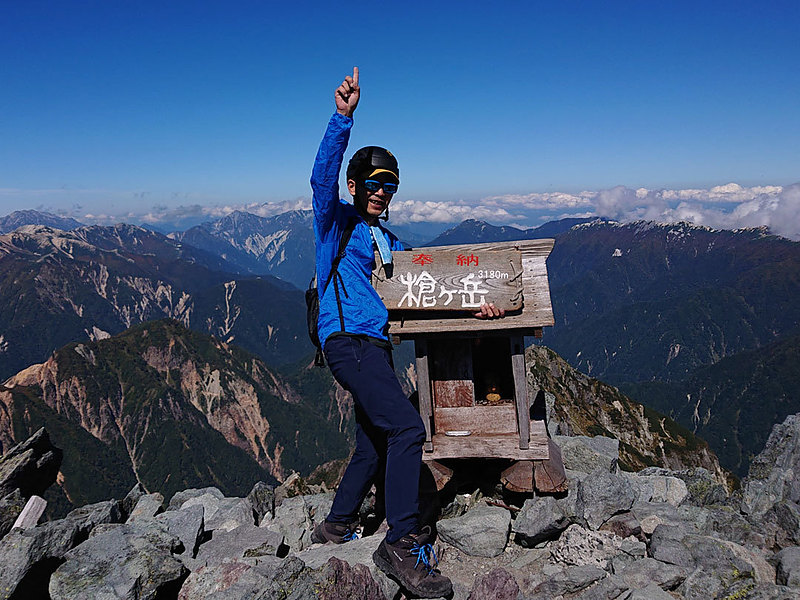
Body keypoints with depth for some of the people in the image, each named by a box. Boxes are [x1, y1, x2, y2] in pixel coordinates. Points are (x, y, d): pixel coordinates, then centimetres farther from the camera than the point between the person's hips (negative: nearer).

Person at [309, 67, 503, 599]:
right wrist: (343, 117, -26)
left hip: (376, 346, 8)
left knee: (375, 447, 14)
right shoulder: (336, 221, 3)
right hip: (348, 341, -8)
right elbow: (322, 176, -16)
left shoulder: (390, 243, 22)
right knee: (407, 427, -21)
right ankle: (403, 545, -12)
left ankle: (337, 525, 32)